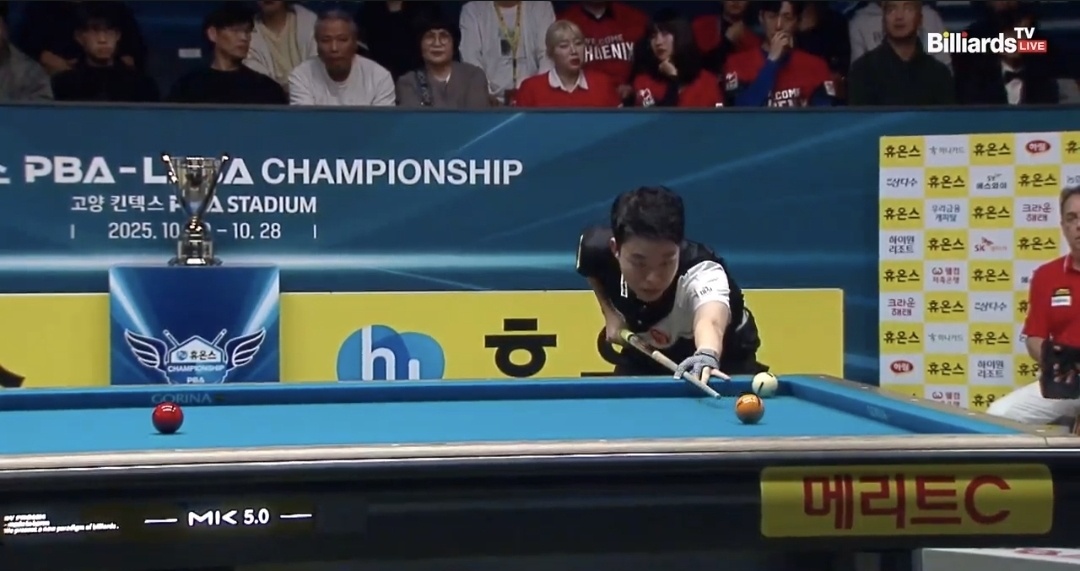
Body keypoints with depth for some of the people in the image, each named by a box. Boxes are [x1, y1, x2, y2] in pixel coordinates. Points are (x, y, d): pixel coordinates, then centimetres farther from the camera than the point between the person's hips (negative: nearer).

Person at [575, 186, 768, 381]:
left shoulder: (702, 271, -44)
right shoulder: (599, 249, -28)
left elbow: (709, 321, -69)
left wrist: (707, 356, -89)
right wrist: (609, 313, -10)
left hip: (724, 356, -4)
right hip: (647, 349, 4)